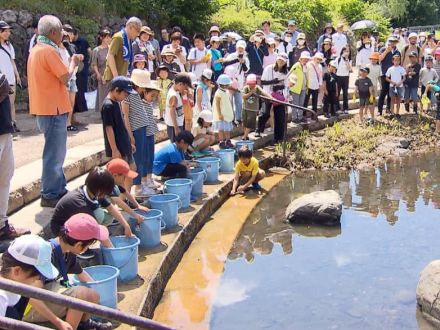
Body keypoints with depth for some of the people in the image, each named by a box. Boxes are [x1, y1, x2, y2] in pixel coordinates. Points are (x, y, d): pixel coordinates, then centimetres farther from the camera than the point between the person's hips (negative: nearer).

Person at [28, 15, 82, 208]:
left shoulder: (36, 49, 14)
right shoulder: (49, 51, -17)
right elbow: (66, 77, -16)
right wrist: (73, 63, 0)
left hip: (45, 107, 10)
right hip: (53, 108, -10)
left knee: (56, 152, 17)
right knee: (54, 153, -4)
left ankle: (59, 190, 26)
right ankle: (49, 195, 2)